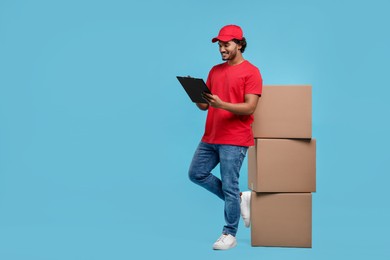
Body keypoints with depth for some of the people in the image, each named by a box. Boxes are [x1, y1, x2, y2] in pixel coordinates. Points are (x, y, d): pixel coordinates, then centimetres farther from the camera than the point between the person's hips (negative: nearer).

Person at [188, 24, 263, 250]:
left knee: (229, 186, -4)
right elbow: (204, 105, 14)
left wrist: (221, 104, -27)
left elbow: (250, 107, -15)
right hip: (210, 137, 8)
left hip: (234, 140, -8)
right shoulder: (215, 71, 14)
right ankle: (239, 199, 21)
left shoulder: (251, 72, -7)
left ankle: (230, 235, 10)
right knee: (196, 173, 9)